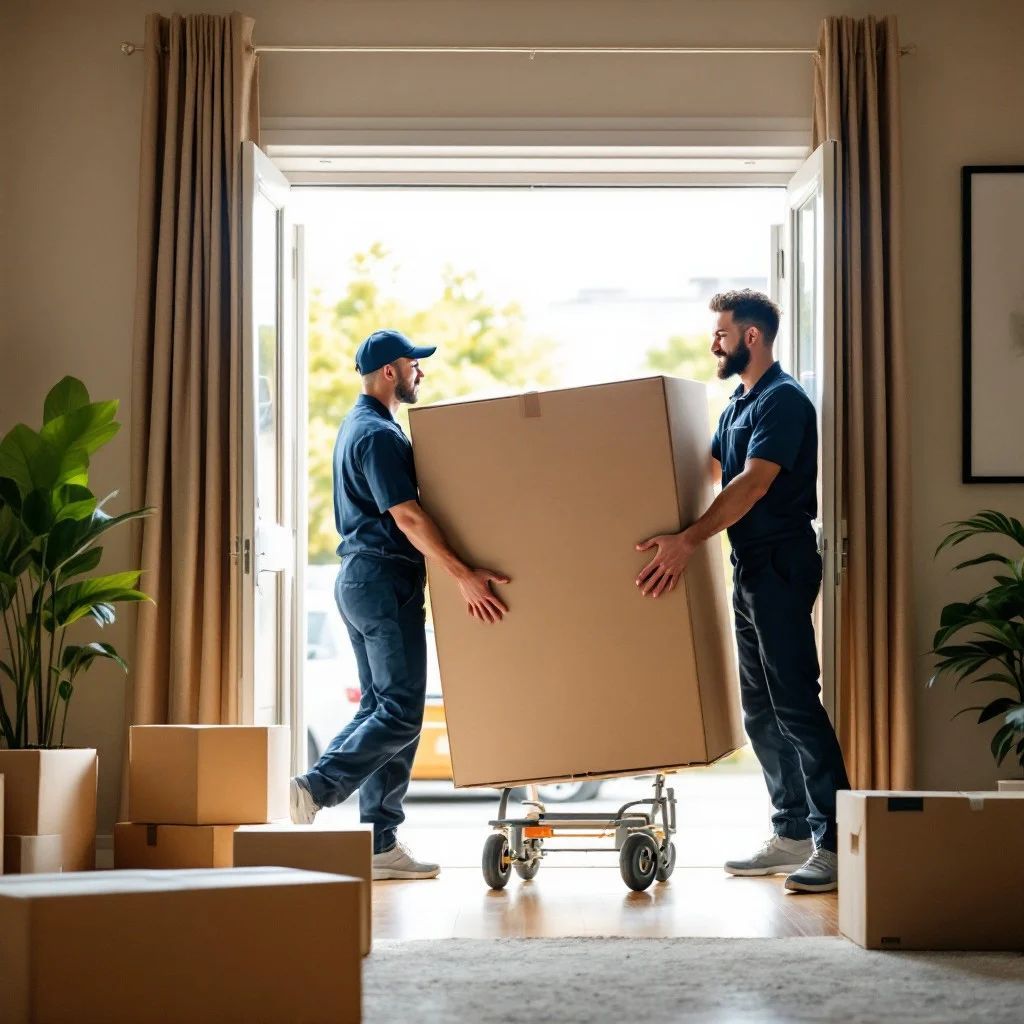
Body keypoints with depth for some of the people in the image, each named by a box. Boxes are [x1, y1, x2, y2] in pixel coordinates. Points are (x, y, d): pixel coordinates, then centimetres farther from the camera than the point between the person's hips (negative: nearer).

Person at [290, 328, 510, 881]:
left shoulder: (357, 426, 19)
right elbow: (406, 515, -23)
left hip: (358, 579, 10)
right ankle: (320, 785, -14)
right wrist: (464, 576, -25)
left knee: (379, 705, 9)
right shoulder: (379, 435, -14)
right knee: (401, 710, -9)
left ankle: (380, 842, 9)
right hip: (385, 579, -10)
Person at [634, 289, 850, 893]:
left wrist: (688, 542, -31)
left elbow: (752, 484, -24)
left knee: (794, 703, -12)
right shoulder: (741, 402, 17)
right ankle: (792, 835, 18)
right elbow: (712, 471, 29)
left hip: (781, 564, -10)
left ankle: (836, 843, -11)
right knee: (761, 708, 11)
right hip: (751, 565, 10)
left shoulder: (783, 400, -13)